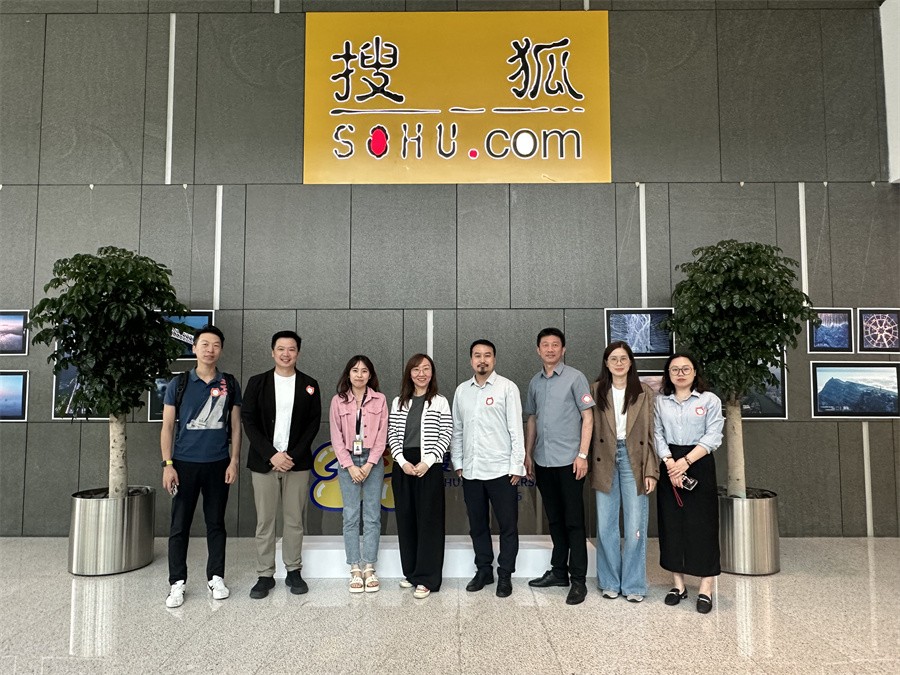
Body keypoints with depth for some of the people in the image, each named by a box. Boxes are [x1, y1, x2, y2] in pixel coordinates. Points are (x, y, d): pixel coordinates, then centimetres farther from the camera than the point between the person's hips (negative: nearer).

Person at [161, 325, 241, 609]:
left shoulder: (229, 384, 3)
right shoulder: (179, 384, 0)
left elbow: (235, 425, 6)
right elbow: (167, 426, 1)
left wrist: (234, 461, -1)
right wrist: (167, 464, -6)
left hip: (218, 464, 1)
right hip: (184, 463, -1)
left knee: (216, 523, 9)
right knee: (179, 526, 4)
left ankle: (215, 577, 21)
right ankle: (177, 583, 14)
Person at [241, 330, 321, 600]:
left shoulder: (309, 385, 4)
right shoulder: (257, 383, 3)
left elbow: (313, 423, 1)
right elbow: (248, 421, -2)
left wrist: (292, 455, -10)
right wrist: (272, 455, -11)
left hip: (297, 463, 0)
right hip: (264, 462, 0)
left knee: (294, 520, 7)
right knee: (264, 521, 4)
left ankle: (293, 572, 19)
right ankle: (265, 575, 14)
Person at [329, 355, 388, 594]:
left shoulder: (379, 400, 2)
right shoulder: (338, 401, 2)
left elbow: (382, 435, -1)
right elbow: (336, 438, 0)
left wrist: (369, 464, -10)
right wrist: (350, 466, -8)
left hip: (372, 461, 0)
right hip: (348, 461, 0)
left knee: (372, 516, 2)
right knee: (351, 516, 1)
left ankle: (369, 568, 8)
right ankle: (355, 569, 7)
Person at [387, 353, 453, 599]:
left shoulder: (440, 402, 3)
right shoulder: (398, 402, 11)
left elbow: (446, 434, -4)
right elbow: (392, 434, 6)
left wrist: (427, 462, -13)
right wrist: (403, 462, -9)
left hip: (429, 466, -3)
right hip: (403, 466, 3)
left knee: (428, 521, -3)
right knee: (406, 519, 8)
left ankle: (426, 578, 3)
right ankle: (411, 572, 22)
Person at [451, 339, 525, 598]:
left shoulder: (507, 387, -4)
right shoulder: (462, 390, 9)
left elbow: (516, 429, -6)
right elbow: (457, 430, 13)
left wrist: (517, 467, -9)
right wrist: (457, 463, 9)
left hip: (501, 470, -4)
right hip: (471, 471, 4)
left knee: (508, 526, 4)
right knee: (477, 525, 13)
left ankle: (505, 575, 18)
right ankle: (483, 570, 27)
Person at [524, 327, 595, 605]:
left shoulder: (575, 378, -4)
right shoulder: (535, 382, 11)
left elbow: (587, 417, -6)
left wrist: (582, 455, -12)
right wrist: (528, 454, 14)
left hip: (569, 461, -5)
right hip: (543, 461, 5)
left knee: (573, 521, -1)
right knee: (554, 520, 15)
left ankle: (578, 580, 7)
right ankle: (558, 571, 26)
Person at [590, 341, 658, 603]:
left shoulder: (645, 393, 2)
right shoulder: (596, 391, 4)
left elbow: (652, 434, 0)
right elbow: (590, 429, 3)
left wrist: (651, 471, -6)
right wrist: (589, 464, -4)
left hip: (634, 460, -1)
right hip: (605, 461, 1)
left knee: (635, 527, 3)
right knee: (605, 526, 8)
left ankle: (633, 584, 17)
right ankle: (610, 582, 23)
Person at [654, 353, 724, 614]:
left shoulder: (710, 400, 1)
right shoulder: (660, 401, 8)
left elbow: (713, 437, -6)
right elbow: (657, 434, 1)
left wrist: (686, 461, -15)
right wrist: (670, 462, -14)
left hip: (699, 464, -2)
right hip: (669, 466, 3)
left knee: (702, 524, -2)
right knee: (671, 523, 5)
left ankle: (706, 588, 7)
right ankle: (678, 583, 17)